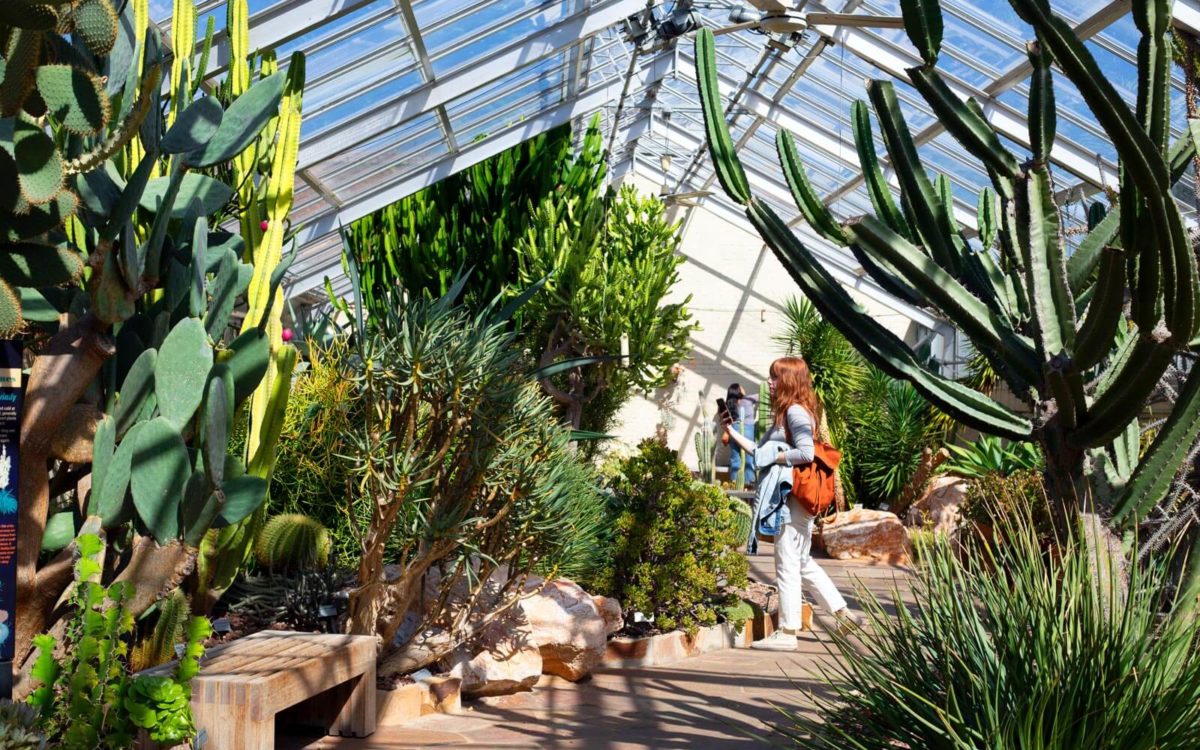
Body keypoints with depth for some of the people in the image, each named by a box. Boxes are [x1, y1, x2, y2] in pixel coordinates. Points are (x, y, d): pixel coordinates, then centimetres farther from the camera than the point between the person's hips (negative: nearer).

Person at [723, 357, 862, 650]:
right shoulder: (785, 412, 17)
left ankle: (787, 633, 5)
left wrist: (774, 457, -13)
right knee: (803, 562, 18)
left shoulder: (795, 411, -13)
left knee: (787, 565, -2)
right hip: (789, 500, 10)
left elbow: (806, 452, -24)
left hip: (793, 499, -10)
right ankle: (843, 612, 23)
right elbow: (762, 453, 16)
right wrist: (733, 432, 14)